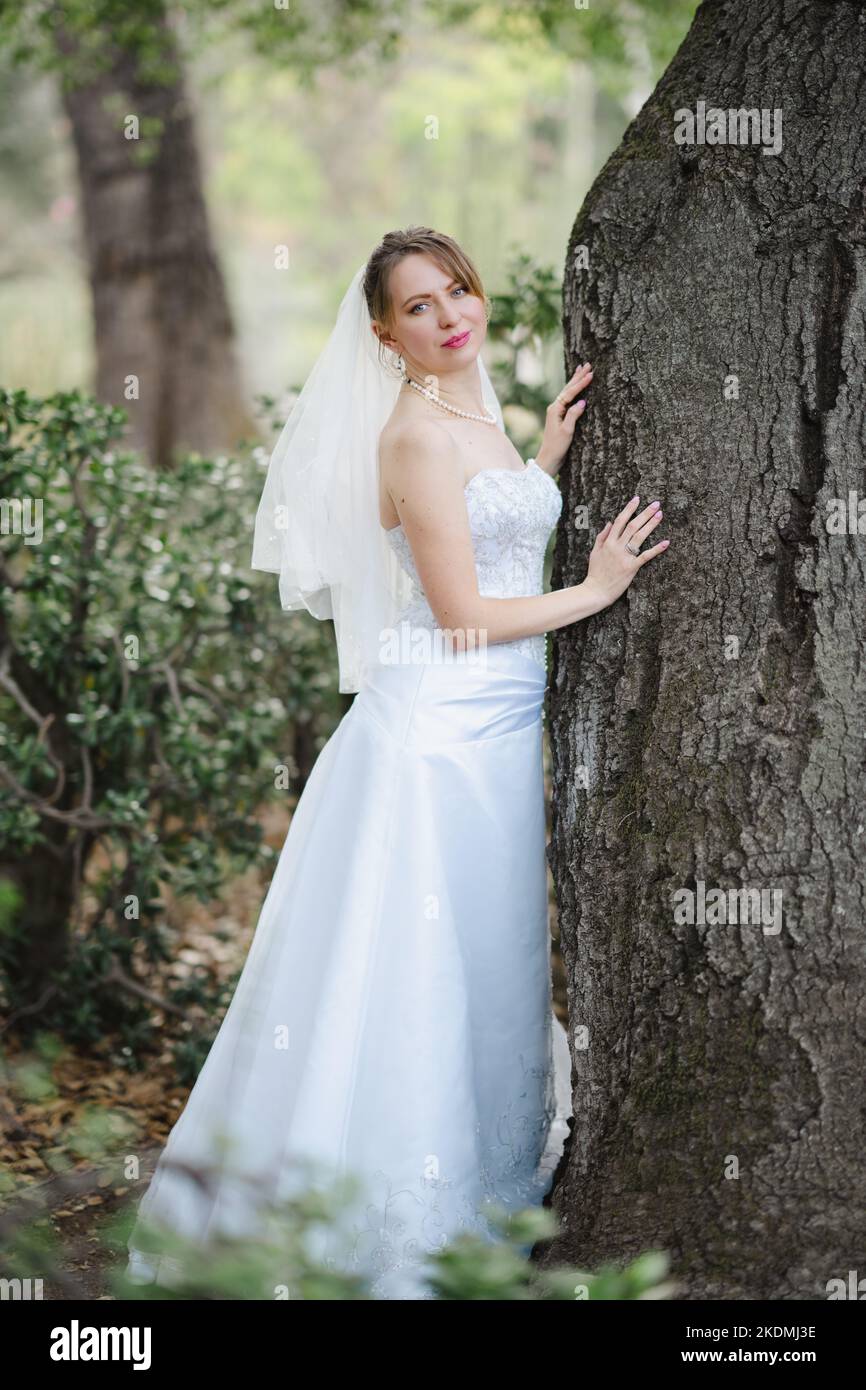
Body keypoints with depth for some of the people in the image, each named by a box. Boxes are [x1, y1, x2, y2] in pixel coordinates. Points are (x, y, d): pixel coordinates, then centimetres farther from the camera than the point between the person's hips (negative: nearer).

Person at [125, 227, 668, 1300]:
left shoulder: (476, 418, 12)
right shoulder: (416, 435, -16)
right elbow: (463, 616, -17)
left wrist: (545, 458, 13)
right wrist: (596, 590, -6)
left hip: (495, 729, 9)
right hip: (437, 726, -9)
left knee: (484, 964, 15)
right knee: (420, 967, -4)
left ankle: (479, 1191, 26)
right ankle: (394, 1221, 5)